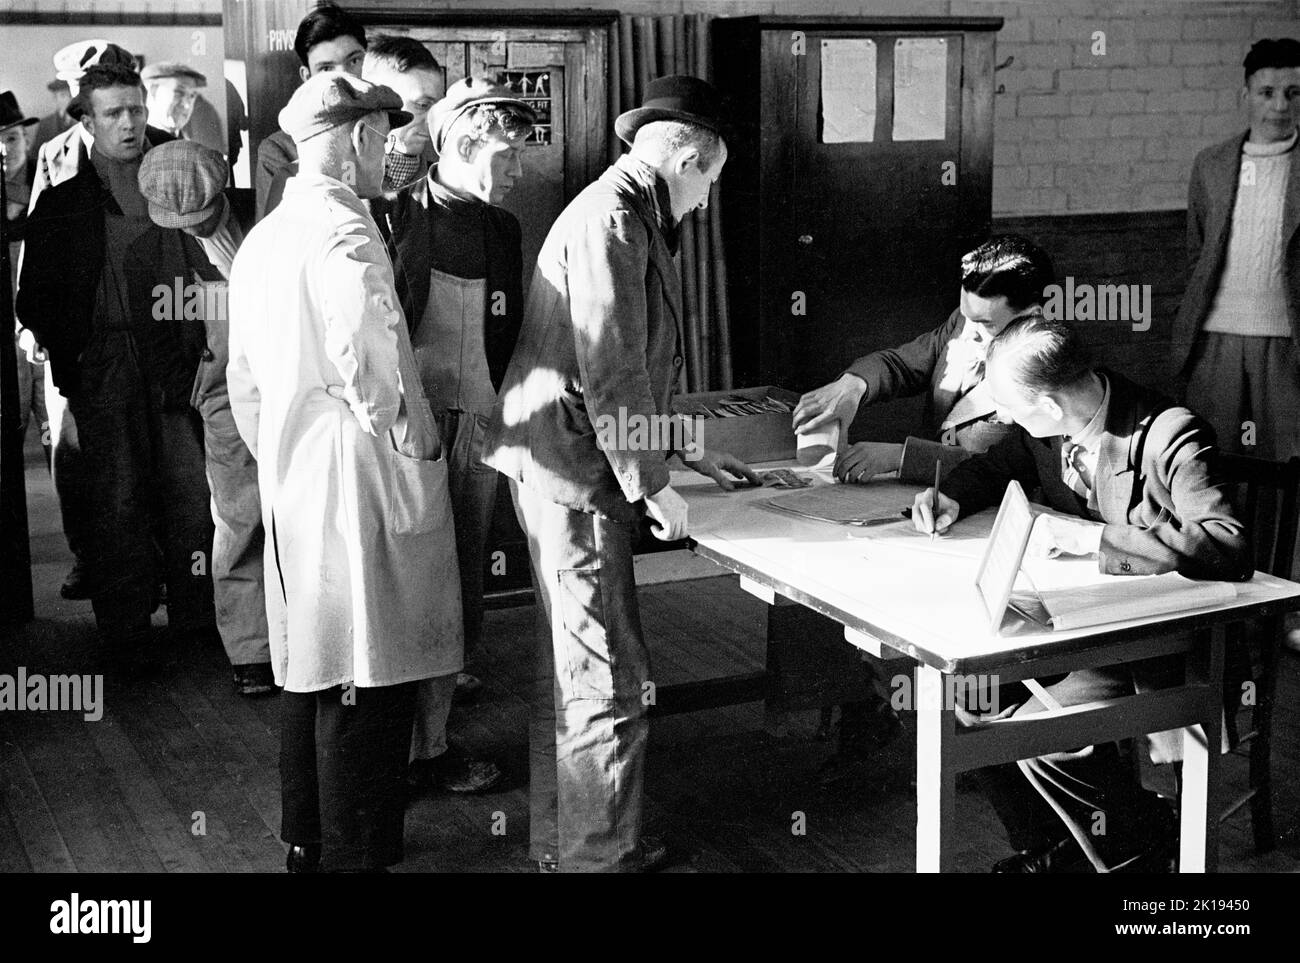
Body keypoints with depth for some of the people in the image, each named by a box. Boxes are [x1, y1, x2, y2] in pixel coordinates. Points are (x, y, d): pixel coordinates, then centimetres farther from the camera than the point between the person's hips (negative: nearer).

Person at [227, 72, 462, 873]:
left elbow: (244, 379, 17)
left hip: (293, 484, 9)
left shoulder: (263, 238, 12)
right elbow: (372, 369, -26)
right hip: (362, 479, -9)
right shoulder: (346, 233, -15)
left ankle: (305, 843, 30)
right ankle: (354, 853, 8)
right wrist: (417, 445, -11)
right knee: (364, 684, -1)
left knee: (311, 669, 18)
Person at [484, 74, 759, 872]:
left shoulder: (628, 217, 18)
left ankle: (558, 837, 29)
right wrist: (651, 482, -14)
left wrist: (685, 447, 25)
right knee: (611, 681, -5)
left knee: (571, 669, 18)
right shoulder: (612, 218, -15)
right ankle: (600, 856, 6)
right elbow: (609, 371, -20)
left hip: (572, 470, 11)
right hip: (575, 472, -11)